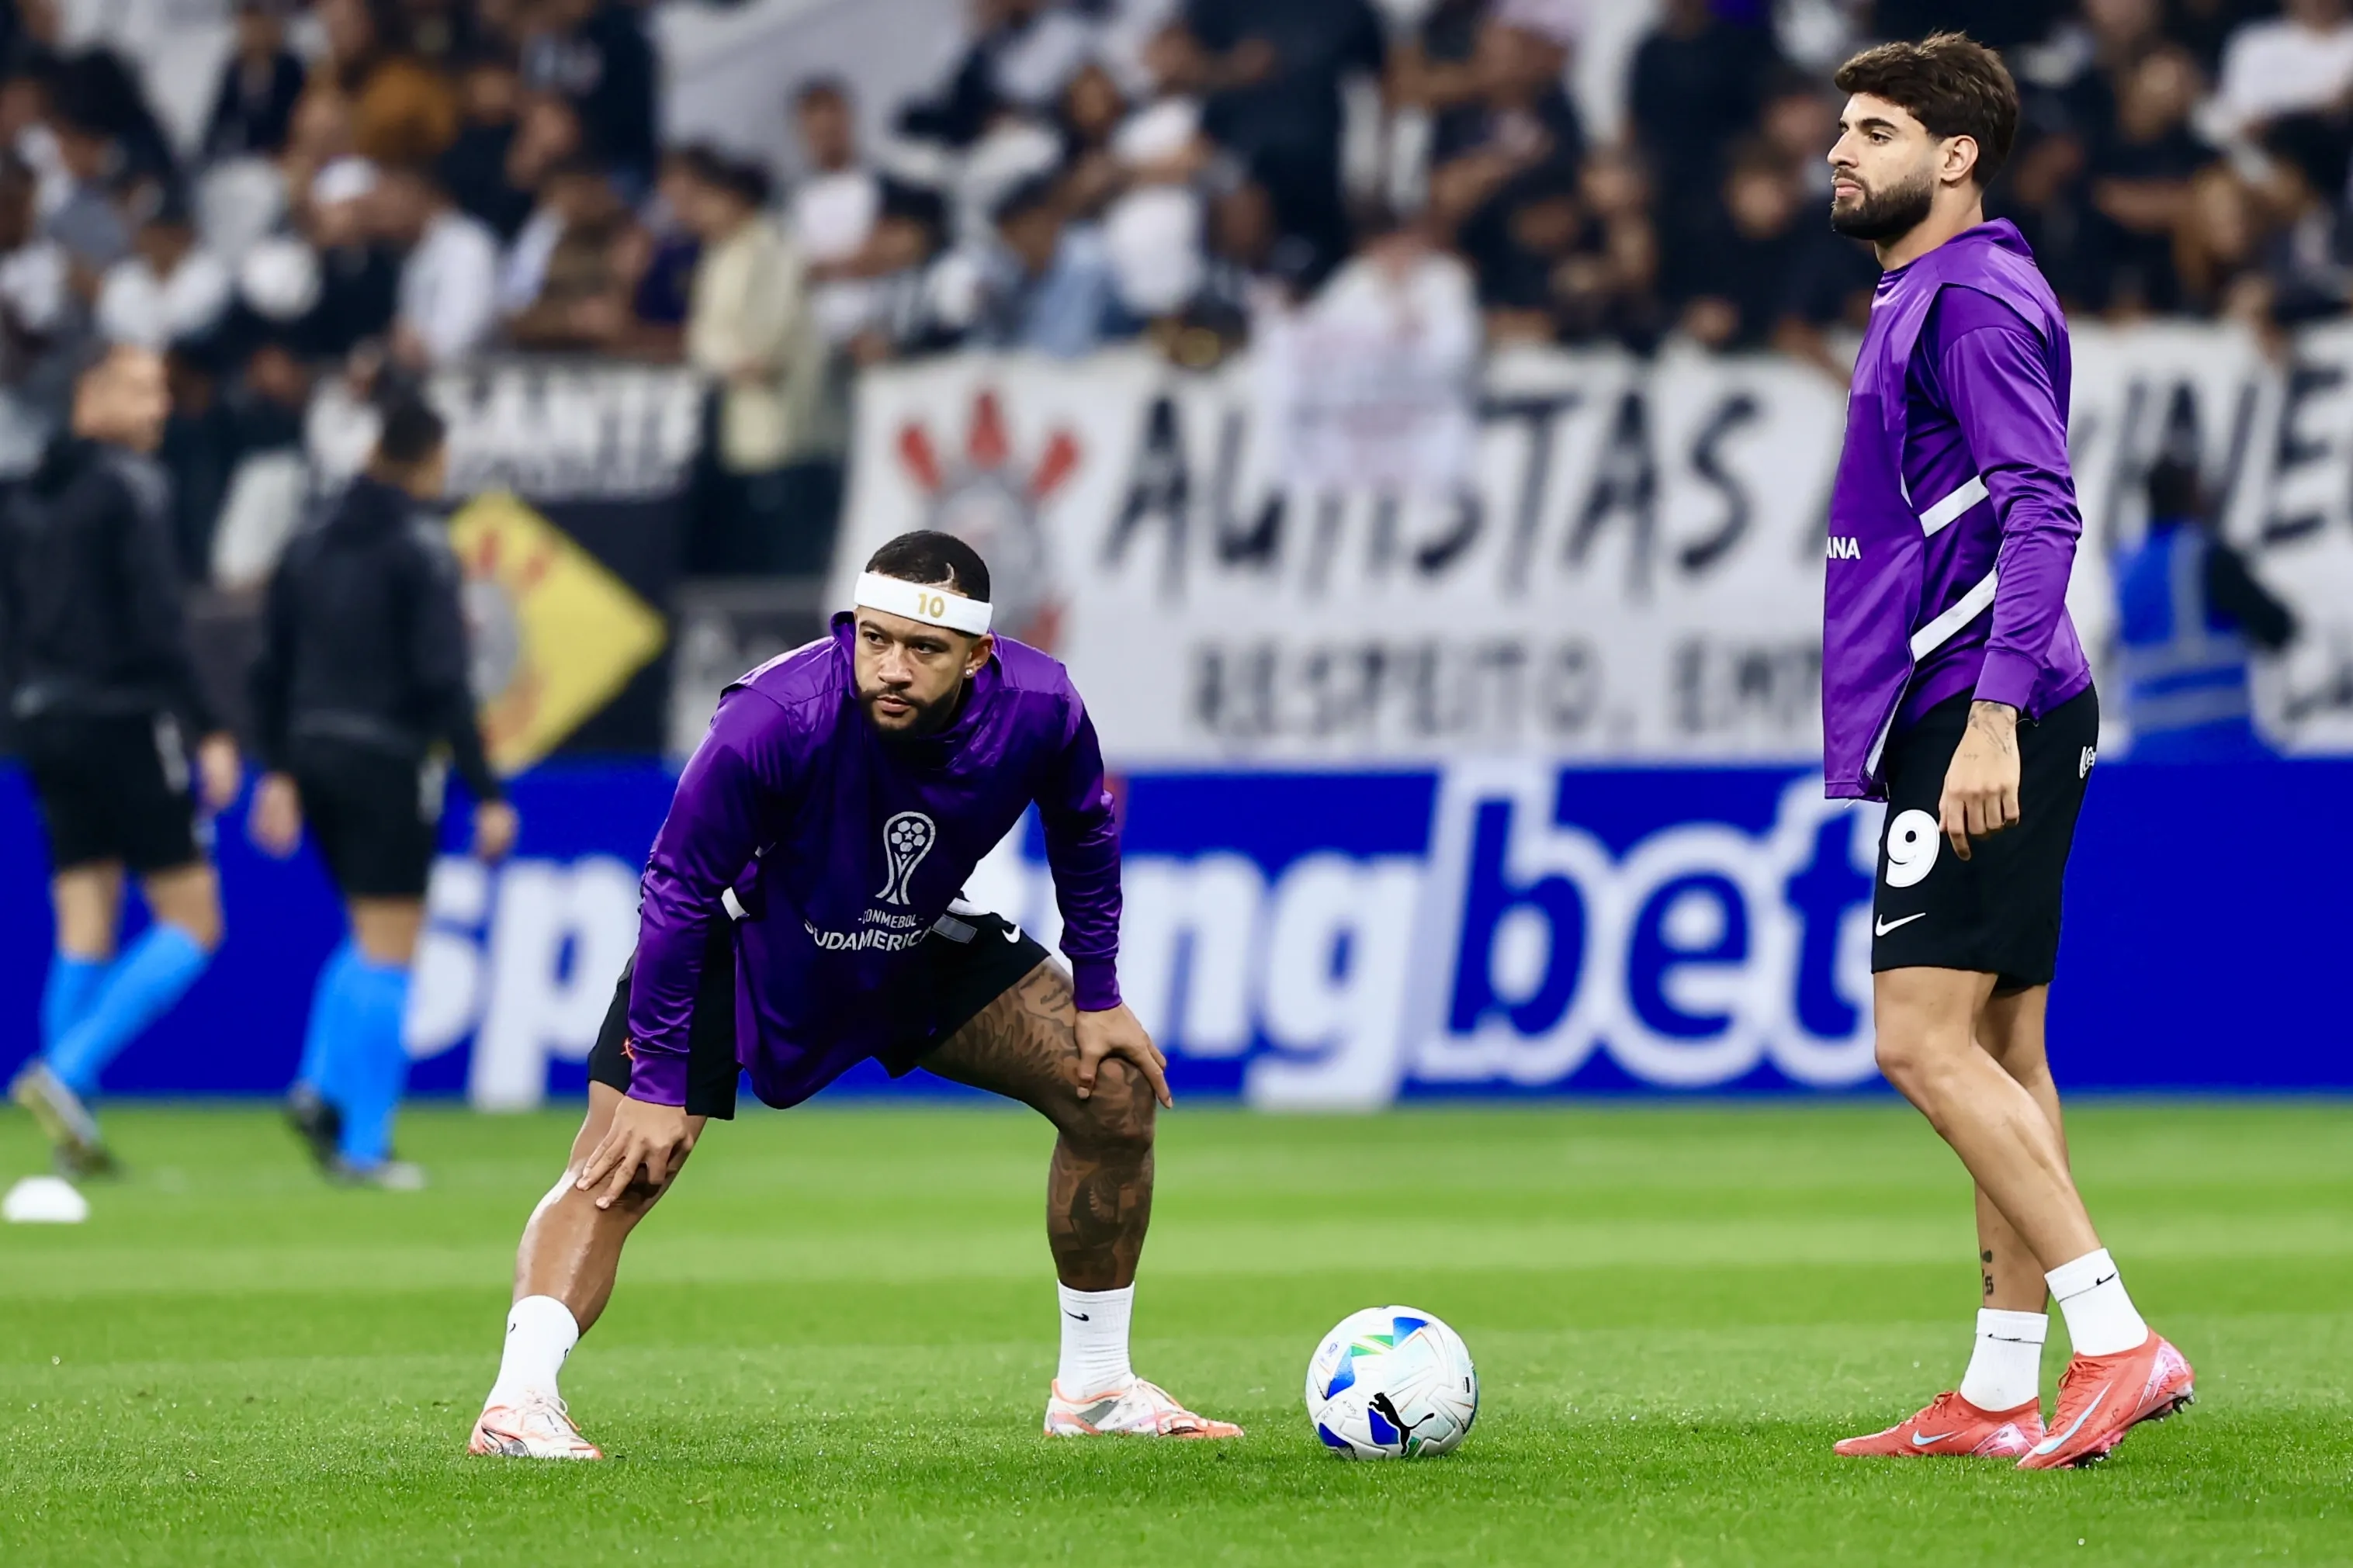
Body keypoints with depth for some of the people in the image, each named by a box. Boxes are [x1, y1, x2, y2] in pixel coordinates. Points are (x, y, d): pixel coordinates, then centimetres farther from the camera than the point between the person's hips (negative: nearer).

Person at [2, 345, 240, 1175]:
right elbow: (157, 622, -17)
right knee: (191, 923, -2)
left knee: (83, 934, 9)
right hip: (125, 718, -7)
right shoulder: (130, 488, -10)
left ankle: (75, 1130, 4)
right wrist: (209, 731, -15)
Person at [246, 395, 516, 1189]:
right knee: (388, 951, -1)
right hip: (389, 760, -6)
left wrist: (278, 773, 15)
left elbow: (271, 669, 10)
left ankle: (320, 1088, 6)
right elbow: (443, 682, -15)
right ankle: (362, 1144, -2)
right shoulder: (419, 550, -10)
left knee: (371, 938, 21)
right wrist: (486, 794, -13)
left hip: (314, 757, 6)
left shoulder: (311, 546, 9)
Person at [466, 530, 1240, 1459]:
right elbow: (678, 891, -28)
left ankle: (1094, 1388, 12)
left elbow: (1083, 835, 0)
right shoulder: (773, 719, -37)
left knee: (1117, 1088, -2)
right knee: (624, 1167, -23)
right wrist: (658, 1084, -27)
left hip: (918, 945, 4)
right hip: (740, 942, -4)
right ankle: (518, 1401, -34)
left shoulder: (1038, 709, -25)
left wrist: (1098, 997, 0)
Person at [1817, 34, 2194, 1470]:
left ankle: (2120, 1341, -15)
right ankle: (2002, 1393, 12)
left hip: (1981, 723, -11)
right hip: (1969, 720, 11)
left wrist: (1993, 713, -27)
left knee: (1927, 1042, -14)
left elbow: (2043, 513, -21)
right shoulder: (1920, 300, 19)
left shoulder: (1978, 300, -12)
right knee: (1999, 1054, 10)